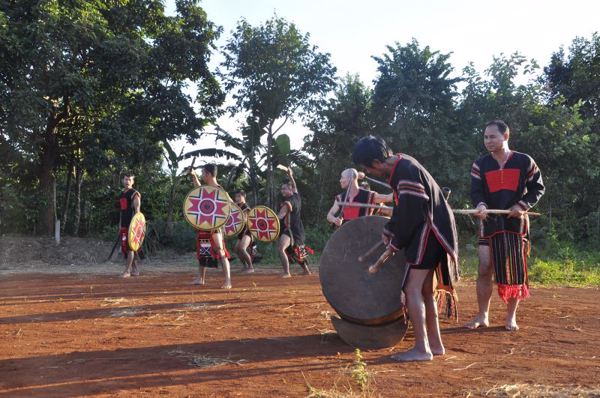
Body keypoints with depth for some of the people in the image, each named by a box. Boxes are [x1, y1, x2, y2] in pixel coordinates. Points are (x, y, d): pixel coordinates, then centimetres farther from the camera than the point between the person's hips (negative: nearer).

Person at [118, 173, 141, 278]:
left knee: (129, 247, -10)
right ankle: (135, 270, 16)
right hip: (123, 226, 9)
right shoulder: (122, 194, 18)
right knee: (124, 248, 9)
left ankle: (127, 271, -7)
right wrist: (120, 226, 19)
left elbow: (137, 210, -13)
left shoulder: (135, 194, -6)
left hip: (131, 225, -9)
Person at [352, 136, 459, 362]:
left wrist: (396, 243, -11)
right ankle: (435, 344, 21)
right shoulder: (400, 166, 9)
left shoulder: (406, 172, -22)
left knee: (413, 289, -10)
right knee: (424, 290, 14)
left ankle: (421, 348, -6)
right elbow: (403, 207, 19)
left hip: (429, 231, -10)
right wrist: (389, 230, 15)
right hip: (428, 231, 10)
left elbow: (411, 214, -22)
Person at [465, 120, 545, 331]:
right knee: (484, 270, -3)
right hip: (490, 223, 1)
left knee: (515, 272, 4)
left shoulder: (525, 162, -1)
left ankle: (511, 316, 18)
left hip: (516, 223, -1)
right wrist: (480, 205, -29)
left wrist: (523, 205, -13)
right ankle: (483, 316, 10)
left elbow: (538, 188, 5)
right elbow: (476, 191, -6)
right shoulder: (480, 165, 2)